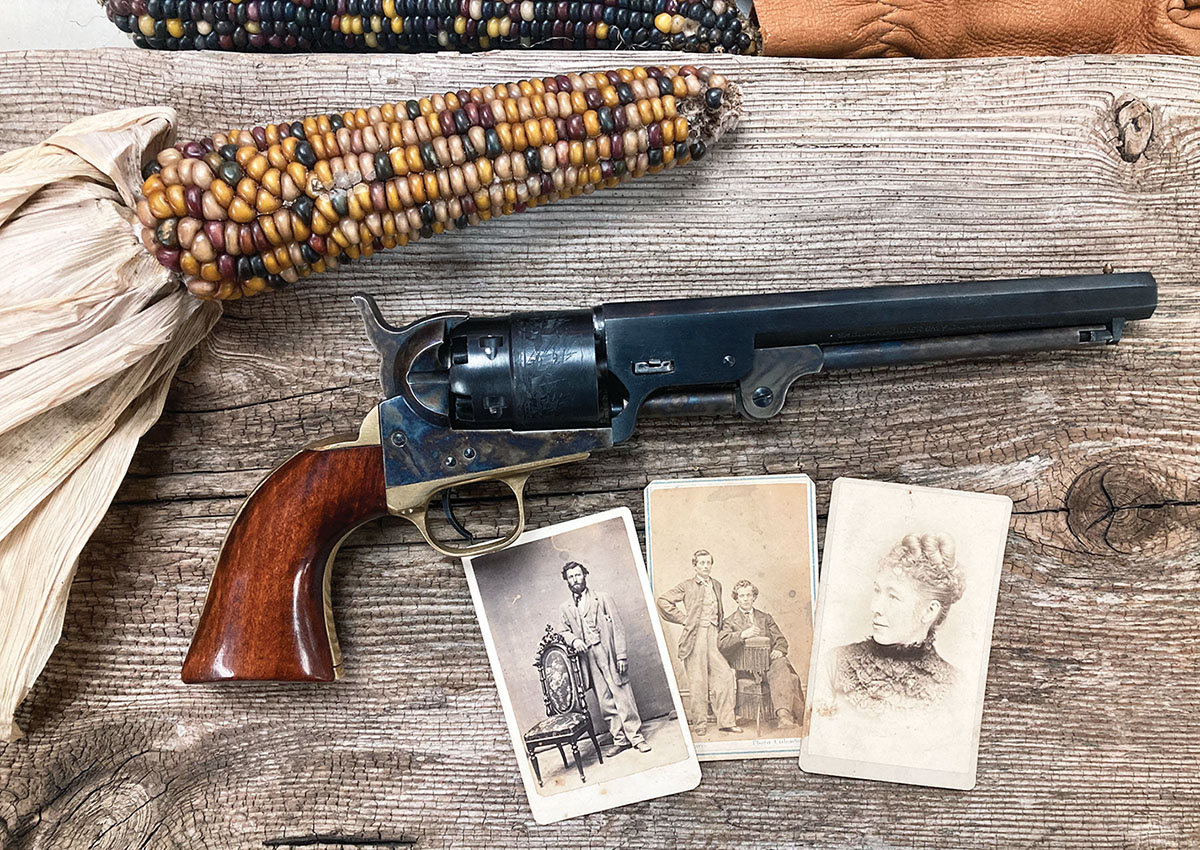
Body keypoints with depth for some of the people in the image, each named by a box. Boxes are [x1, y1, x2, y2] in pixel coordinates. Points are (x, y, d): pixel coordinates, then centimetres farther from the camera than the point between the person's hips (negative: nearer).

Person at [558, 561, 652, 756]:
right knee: (605, 701, 4)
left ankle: (636, 737, 5)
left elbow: (618, 627, 0)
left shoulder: (603, 598, 4)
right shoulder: (565, 608, 13)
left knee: (623, 696, -5)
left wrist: (621, 656, -8)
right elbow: (565, 631, 20)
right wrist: (574, 640, -5)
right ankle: (619, 739, 14)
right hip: (588, 658, 3)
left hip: (608, 653, -3)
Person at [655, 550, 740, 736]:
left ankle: (725, 721, 6)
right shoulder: (687, 586, -1)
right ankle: (699, 723, 10)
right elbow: (663, 601, -4)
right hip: (695, 636, -5)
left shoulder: (716, 585, 16)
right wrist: (683, 619, -5)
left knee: (725, 675, -4)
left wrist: (720, 623, 14)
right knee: (697, 681, -1)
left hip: (714, 635, 5)